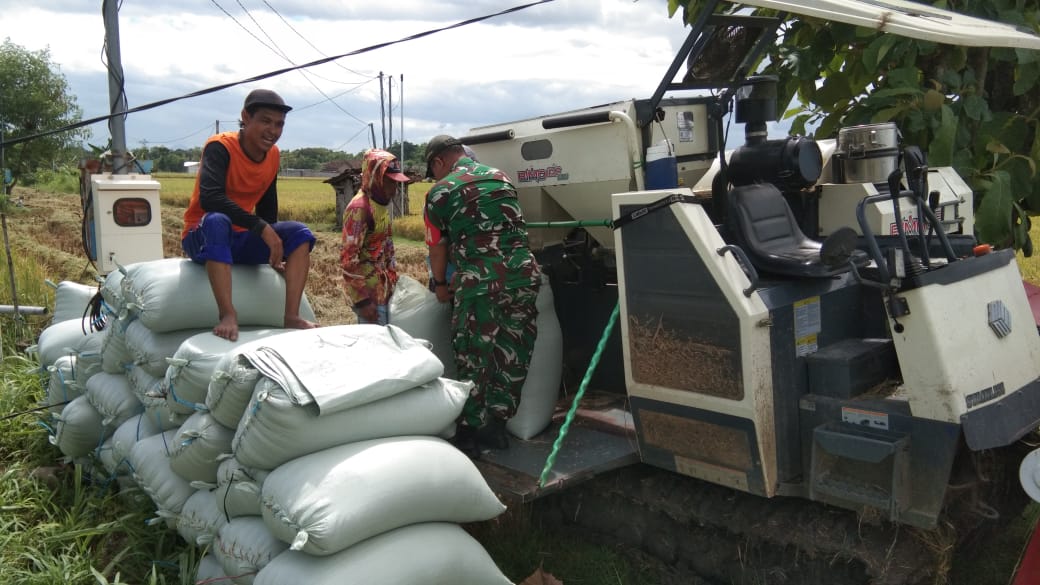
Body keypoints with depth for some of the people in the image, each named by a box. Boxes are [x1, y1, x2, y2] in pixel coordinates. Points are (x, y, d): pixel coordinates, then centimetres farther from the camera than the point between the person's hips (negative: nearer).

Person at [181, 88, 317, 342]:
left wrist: (273, 250, 4)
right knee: (218, 221, -39)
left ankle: (291, 316, -24)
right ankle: (227, 314, -41)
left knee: (300, 233, -14)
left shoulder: (273, 155, 2)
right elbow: (209, 198, -34)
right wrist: (262, 228, -38)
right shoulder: (220, 147, -18)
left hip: (241, 240, 6)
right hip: (201, 236, -6)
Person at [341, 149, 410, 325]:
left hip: (383, 289, 9)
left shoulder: (381, 204, 10)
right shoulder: (359, 208, -18)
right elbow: (348, 258, -21)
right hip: (367, 291, -9)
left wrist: (392, 283, 19)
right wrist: (361, 299, -22)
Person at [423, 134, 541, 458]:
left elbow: (438, 248, 11)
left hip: (479, 283, -5)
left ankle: (469, 433, 15)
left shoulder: (440, 192, 2)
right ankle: (496, 425, 23)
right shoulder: (500, 177, 16)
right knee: (512, 357, 13)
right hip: (524, 274, 5)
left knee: (473, 359, 7)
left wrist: (440, 284, 27)